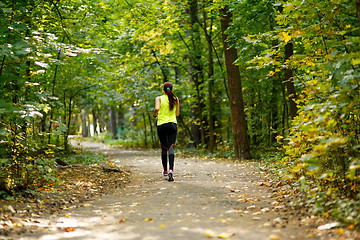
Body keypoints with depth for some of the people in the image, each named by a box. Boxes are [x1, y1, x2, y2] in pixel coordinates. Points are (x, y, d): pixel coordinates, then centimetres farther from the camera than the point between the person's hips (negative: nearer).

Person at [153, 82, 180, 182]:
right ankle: (171, 169, -28)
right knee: (171, 147, -8)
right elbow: (177, 113, 11)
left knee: (164, 148, 13)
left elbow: (156, 108, -19)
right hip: (172, 124, 0)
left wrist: (155, 115, 0)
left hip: (161, 125, 0)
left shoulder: (159, 98, -1)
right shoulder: (175, 99, 6)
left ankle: (165, 171, 21)